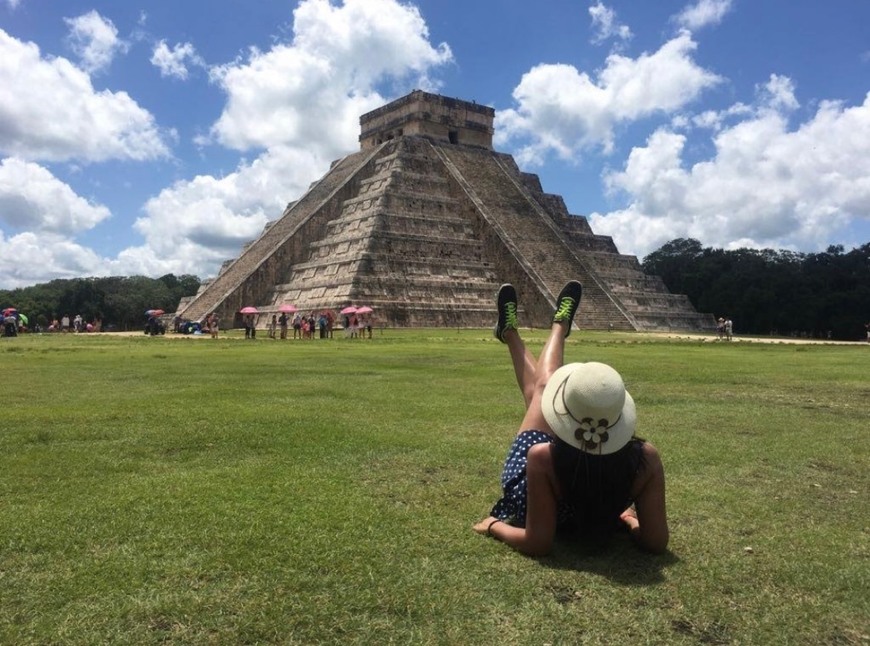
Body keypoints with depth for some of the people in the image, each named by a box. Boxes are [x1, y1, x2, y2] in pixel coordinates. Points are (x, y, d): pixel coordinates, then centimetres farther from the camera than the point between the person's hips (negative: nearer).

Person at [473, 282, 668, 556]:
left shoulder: (543, 458, -45)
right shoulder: (646, 459, -37)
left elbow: (537, 544, -35)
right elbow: (656, 542, -26)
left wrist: (494, 525, -17)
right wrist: (631, 521, -6)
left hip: (532, 509, -2)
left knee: (541, 388, 15)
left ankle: (510, 332, 48)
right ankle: (559, 325, 50)